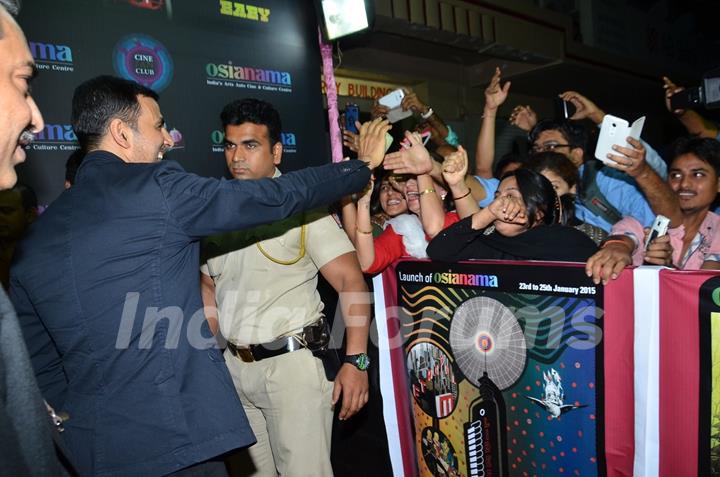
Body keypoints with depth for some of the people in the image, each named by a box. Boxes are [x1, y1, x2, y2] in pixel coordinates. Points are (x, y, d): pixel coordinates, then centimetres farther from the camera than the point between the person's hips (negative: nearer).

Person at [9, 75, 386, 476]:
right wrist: (363, 167, 6)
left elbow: (42, 365, 13)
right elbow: (277, 197, -7)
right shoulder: (157, 187, -12)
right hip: (179, 441, -7)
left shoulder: (34, 238, 7)